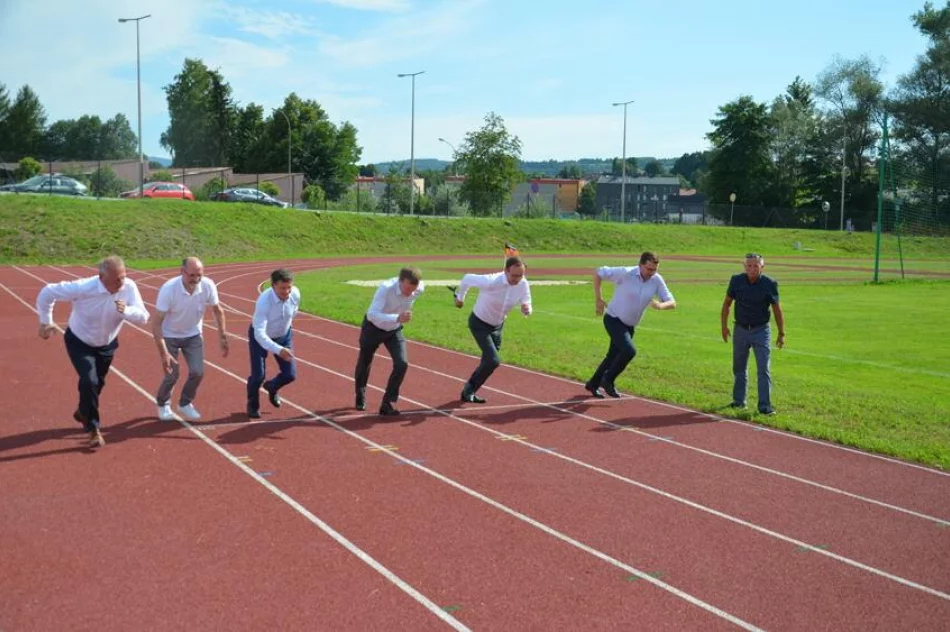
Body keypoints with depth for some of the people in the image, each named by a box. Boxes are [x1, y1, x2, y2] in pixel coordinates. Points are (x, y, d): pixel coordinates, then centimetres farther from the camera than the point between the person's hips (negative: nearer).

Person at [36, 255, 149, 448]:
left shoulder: (129, 287, -25)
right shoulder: (83, 288, -34)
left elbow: (143, 317, -23)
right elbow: (47, 292, -21)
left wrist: (126, 310, -43)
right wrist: (45, 322, -12)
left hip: (107, 344, 4)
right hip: (79, 342, -4)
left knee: (98, 383, 19)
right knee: (89, 381, -19)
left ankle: (83, 413, 50)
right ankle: (93, 429, -1)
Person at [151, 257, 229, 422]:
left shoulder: (208, 286, -22)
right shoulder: (169, 289, -31)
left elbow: (218, 311, -3)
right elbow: (156, 322, -28)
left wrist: (222, 336, -3)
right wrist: (163, 353, -32)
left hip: (193, 335, 3)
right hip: (170, 335, -3)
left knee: (197, 372, -5)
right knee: (172, 375, -5)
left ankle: (185, 404, 23)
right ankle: (162, 404, 27)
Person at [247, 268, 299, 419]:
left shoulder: (296, 294, -24)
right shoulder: (264, 301, -38)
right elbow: (259, 334, -41)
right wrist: (278, 350, -52)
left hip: (284, 336, 4)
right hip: (260, 336, -4)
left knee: (290, 374, -1)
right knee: (258, 375, -7)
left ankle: (271, 387, 35)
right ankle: (252, 406, 25)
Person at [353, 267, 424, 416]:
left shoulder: (420, 289, -21)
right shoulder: (386, 288, -37)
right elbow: (372, 314, -47)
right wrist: (397, 318, -60)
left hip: (394, 331, 3)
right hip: (373, 328, -3)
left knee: (402, 364, -16)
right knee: (364, 364, 15)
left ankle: (387, 404, -3)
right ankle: (360, 397, 44)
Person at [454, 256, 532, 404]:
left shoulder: (523, 284, -19)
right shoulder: (491, 282, -34)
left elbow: (526, 305, -5)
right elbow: (467, 278, -18)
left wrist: (526, 309, -31)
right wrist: (459, 297, 0)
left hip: (498, 326, 6)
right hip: (479, 324, -6)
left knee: (488, 363, 14)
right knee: (494, 361, -19)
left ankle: (468, 392, 34)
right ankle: (469, 389, 1)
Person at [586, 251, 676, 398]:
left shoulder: (657, 280, -9)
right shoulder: (626, 273, -21)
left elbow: (672, 303, -7)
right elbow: (598, 272, -12)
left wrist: (660, 305, -31)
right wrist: (598, 299, -13)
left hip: (629, 326, 6)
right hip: (613, 320, -6)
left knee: (613, 357, 16)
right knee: (629, 351, -24)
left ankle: (593, 384, 37)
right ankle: (608, 380, -4)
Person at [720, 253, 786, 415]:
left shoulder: (769, 284, -10)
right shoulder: (736, 280, -5)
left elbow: (777, 309, -1)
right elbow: (727, 303, 7)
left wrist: (781, 333, 1)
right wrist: (724, 326, 5)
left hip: (761, 331, -3)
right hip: (740, 329, 3)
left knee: (764, 369, -7)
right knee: (739, 368, 14)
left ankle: (765, 406, -2)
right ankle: (739, 401, 28)